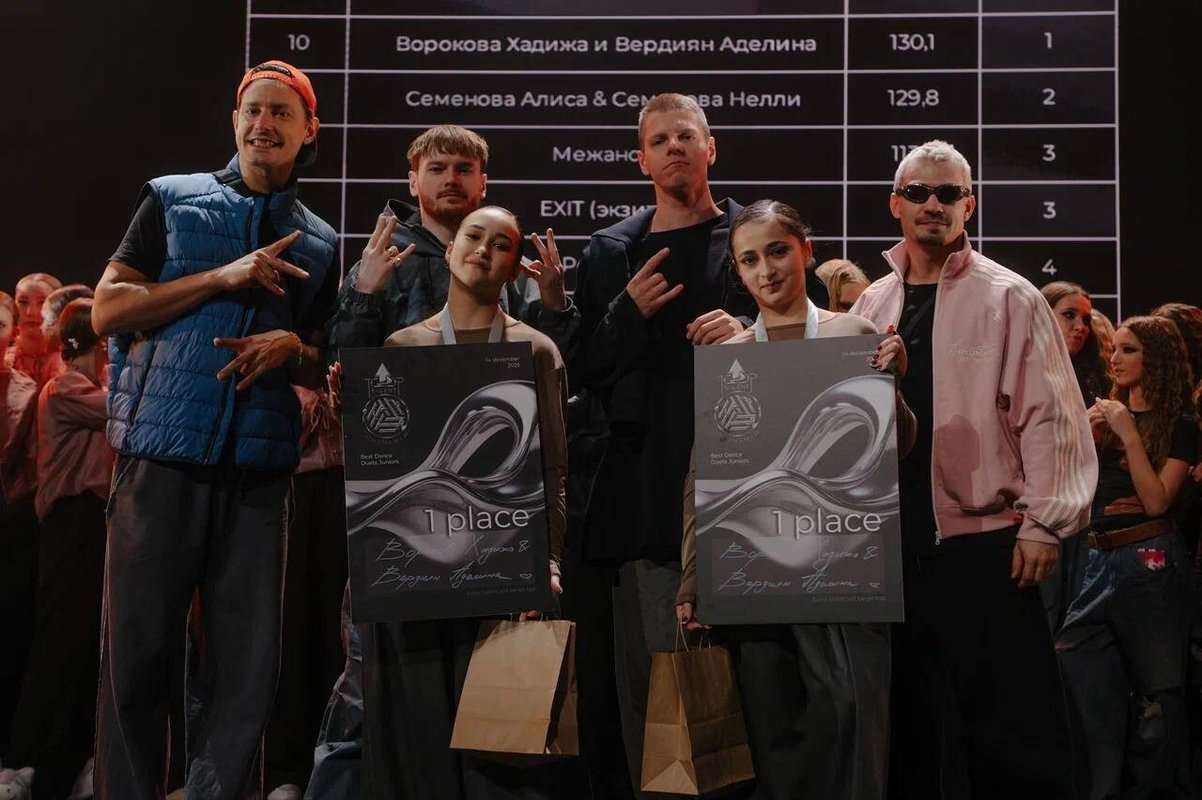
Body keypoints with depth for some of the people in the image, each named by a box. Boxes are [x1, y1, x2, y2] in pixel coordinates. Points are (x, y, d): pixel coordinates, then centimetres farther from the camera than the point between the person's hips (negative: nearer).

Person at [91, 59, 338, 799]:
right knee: (137, 651, 2)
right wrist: (223, 278, -9)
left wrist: (291, 346, -5)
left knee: (247, 662, 3)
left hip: (258, 468, 2)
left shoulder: (319, 243, 15)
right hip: (163, 453, -2)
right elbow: (108, 310, 0)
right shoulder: (172, 199, 8)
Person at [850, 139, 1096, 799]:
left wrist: (1044, 523, -11)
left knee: (1012, 739, 0)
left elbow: (1051, 416, -6)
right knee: (909, 727, 13)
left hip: (986, 548, -4)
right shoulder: (870, 306, 12)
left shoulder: (1009, 298, -2)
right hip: (891, 546, 5)